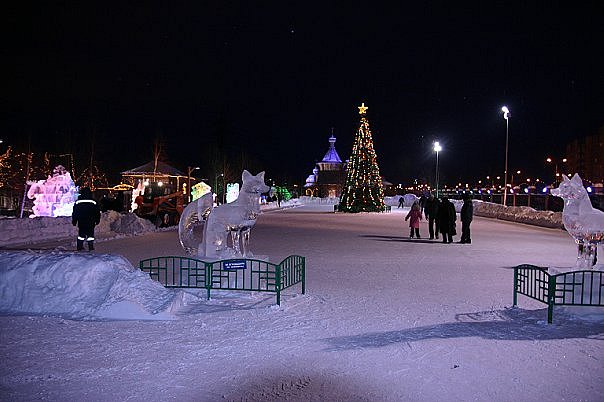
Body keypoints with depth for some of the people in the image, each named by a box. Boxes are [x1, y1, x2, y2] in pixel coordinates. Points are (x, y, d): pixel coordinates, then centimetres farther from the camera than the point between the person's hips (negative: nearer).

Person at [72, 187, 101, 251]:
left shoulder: (77, 202, -1)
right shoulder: (93, 203, -3)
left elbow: (74, 213, 4)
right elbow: (97, 213, 3)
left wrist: (74, 221, 13)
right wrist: (97, 221, 15)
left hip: (81, 223, 2)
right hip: (90, 223, -1)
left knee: (81, 234, 12)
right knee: (90, 234, 4)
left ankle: (79, 247, 12)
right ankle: (91, 247, 2)